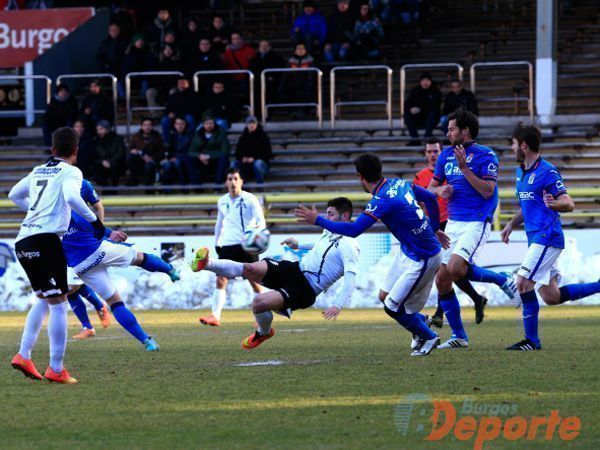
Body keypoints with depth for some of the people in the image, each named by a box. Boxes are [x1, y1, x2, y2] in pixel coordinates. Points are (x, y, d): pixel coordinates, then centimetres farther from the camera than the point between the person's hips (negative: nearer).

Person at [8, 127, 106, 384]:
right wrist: (94, 220, -10)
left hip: (23, 242, 8)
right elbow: (72, 197, -20)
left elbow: (13, 195, 35)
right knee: (58, 303, -5)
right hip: (46, 240, -8)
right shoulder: (70, 172, 1)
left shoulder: (37, 172, 21)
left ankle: (23, 355, 16)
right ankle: (56, 369, -9)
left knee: (44, 299, 22)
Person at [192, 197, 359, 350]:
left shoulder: (349, 246, -12)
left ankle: (264, 332, 7)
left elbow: (351, 276, -24)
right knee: (250, 269, -22)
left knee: (260, 302, -25)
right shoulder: (328, 232, 16)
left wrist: (338, 305, -36)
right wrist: (298, 245, 25)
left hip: (305, 290, -7)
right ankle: (207, 263, -28)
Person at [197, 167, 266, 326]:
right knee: (221, 279, -10)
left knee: (254, 281, 1)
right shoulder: (222, 202, 10)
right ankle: (215, 316, -14)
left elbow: (261, 221, -11)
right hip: (228, 245, 3)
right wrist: (216, 242, 23)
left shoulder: (250, 199, -5)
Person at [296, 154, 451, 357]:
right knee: (384, 297, 15)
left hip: (423, 259, -9)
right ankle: (420, 323, 34)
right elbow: (431, 198, 14)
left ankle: (429, 337, 18)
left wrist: (318, 220, -24)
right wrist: (434, 228, 28)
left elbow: (353, 230, -33)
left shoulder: (383, 200, -26)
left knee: (393, 307, -1)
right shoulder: (399, 183, 1)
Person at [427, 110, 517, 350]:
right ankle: (459, 337, 10)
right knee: (442, 280, 1)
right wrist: (441, 190, -4)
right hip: (453, 222, 7)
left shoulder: (485, 155, -8)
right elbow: (431, 187, 18)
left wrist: (464, 167, -20)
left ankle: (502, 280, -2)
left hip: (477, 222, -7)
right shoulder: (446, 155, 12)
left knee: (455, 269, -27)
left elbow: (487, 191, -17)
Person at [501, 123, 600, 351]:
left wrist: (553, 203, -37)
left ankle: (532, 340, -5)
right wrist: (511, 225, 17)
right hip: (536, 239, 9)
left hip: (547, 238, -9)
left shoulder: (547, 172, -13)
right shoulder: (521, 171, 15)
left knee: (523, 284, -13)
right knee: (551, 297, 6)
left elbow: (569, 204, -17)